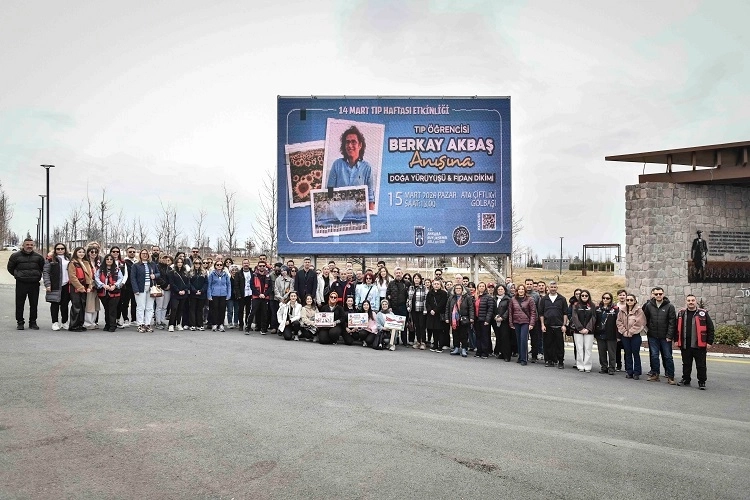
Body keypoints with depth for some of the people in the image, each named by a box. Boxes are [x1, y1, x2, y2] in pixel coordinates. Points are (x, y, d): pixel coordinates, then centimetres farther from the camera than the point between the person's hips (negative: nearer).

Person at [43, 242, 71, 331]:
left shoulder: (69, 259, 14)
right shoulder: (50, 259, 2)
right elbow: (45, 272, -2)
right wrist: (47, 284, -11)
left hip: (66, 285, 3)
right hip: (55, 286, -3)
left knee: (65, 304, 8)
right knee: (55, 304, 1)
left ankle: (64, 322, 16)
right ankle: (55, 323, 6)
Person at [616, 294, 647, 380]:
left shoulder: (639, 310, -4)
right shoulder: (622, 311, 8)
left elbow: (639, 323, -11)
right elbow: (619, 322, 6)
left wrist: (631, 332, -13)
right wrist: (624, 331, -6)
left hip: (635, 335, -4)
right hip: (625, 335, 4)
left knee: (636, 354, 0)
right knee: (627, 354, 9)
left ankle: (636, 372, 6)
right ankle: (629, 372, 15)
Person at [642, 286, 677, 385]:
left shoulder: (669, 306, -4)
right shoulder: (649, 305, 3)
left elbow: (672, 322, -7)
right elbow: (645, 317, 17)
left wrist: (669, 336, -12)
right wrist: (649, 327, 7)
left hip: (665, 337, -3)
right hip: (653, 336, 3)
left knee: (668, 357, 2)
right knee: (654, 356, 7)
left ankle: (670, 377, 6)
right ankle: (655, 374, 17)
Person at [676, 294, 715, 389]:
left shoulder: (703, 313, -1)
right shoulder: (681, 313, 9)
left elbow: (710, 328, 0)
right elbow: (677, 328, 15)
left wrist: (709, 341, -4)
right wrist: (676, 340, 9)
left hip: (699, 345, -3)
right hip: (685, 345, 3)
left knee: (701, 365, 1)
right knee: (686, 364, 14)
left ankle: (702, 382, 9)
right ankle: (686, 379, 26)